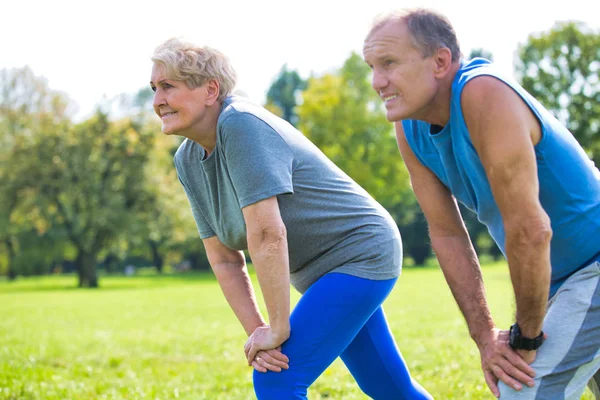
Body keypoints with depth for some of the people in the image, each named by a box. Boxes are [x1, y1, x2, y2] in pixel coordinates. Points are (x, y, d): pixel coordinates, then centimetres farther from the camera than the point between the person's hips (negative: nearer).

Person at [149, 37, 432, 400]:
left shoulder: (241, 124, -26)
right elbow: (224, 261, -1)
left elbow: (267, 234, -31)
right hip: (322, 274, 9)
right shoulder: (188, 161, 0)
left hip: (361, 254, -9)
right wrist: (257, 332, -12)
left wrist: (278, 329, -27)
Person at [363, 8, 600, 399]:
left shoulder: (484, 95, -30)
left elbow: (530, 230, -31)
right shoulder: (409, 130, -4)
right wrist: (485, 336, -6)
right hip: (557, 278, 9)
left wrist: (525, 338, -19)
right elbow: (446, 232, 1)